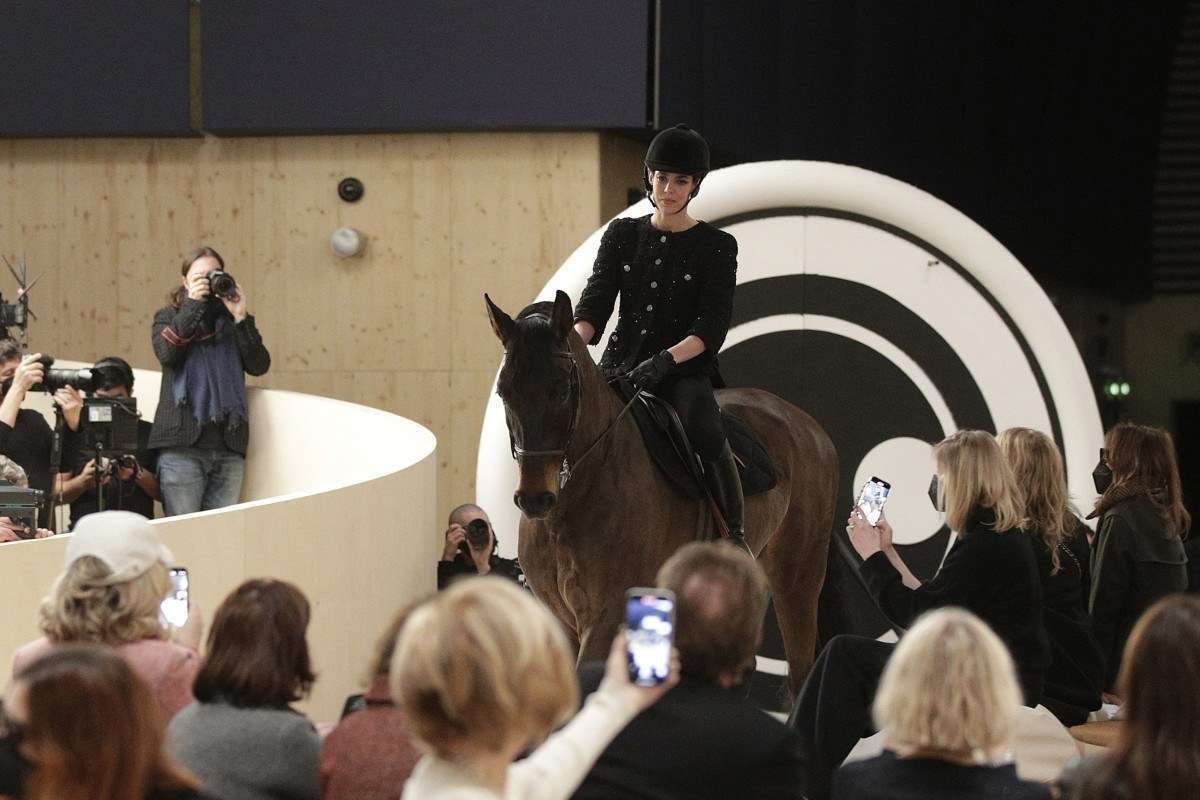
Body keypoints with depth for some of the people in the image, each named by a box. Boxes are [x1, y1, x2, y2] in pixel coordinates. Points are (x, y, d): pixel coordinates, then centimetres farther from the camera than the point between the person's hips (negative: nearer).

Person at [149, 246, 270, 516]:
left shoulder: (231, 321, 16)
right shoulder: (168, 317, 13)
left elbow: (259, 366, 3)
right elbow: (166, 353, -9)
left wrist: (240, 317, -4)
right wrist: (193, 304, -8)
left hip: (229, 445, 2)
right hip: (183, 443, -2)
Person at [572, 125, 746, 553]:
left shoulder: (716, 246, 3)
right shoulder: (622, 235, 13)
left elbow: (713, 325, -7)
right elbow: (596, 300, 3)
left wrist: (666, 360, -24)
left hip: (686, 369, -3)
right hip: (621, 365, 3)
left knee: (703, 426, -35)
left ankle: (734, 534, -27)